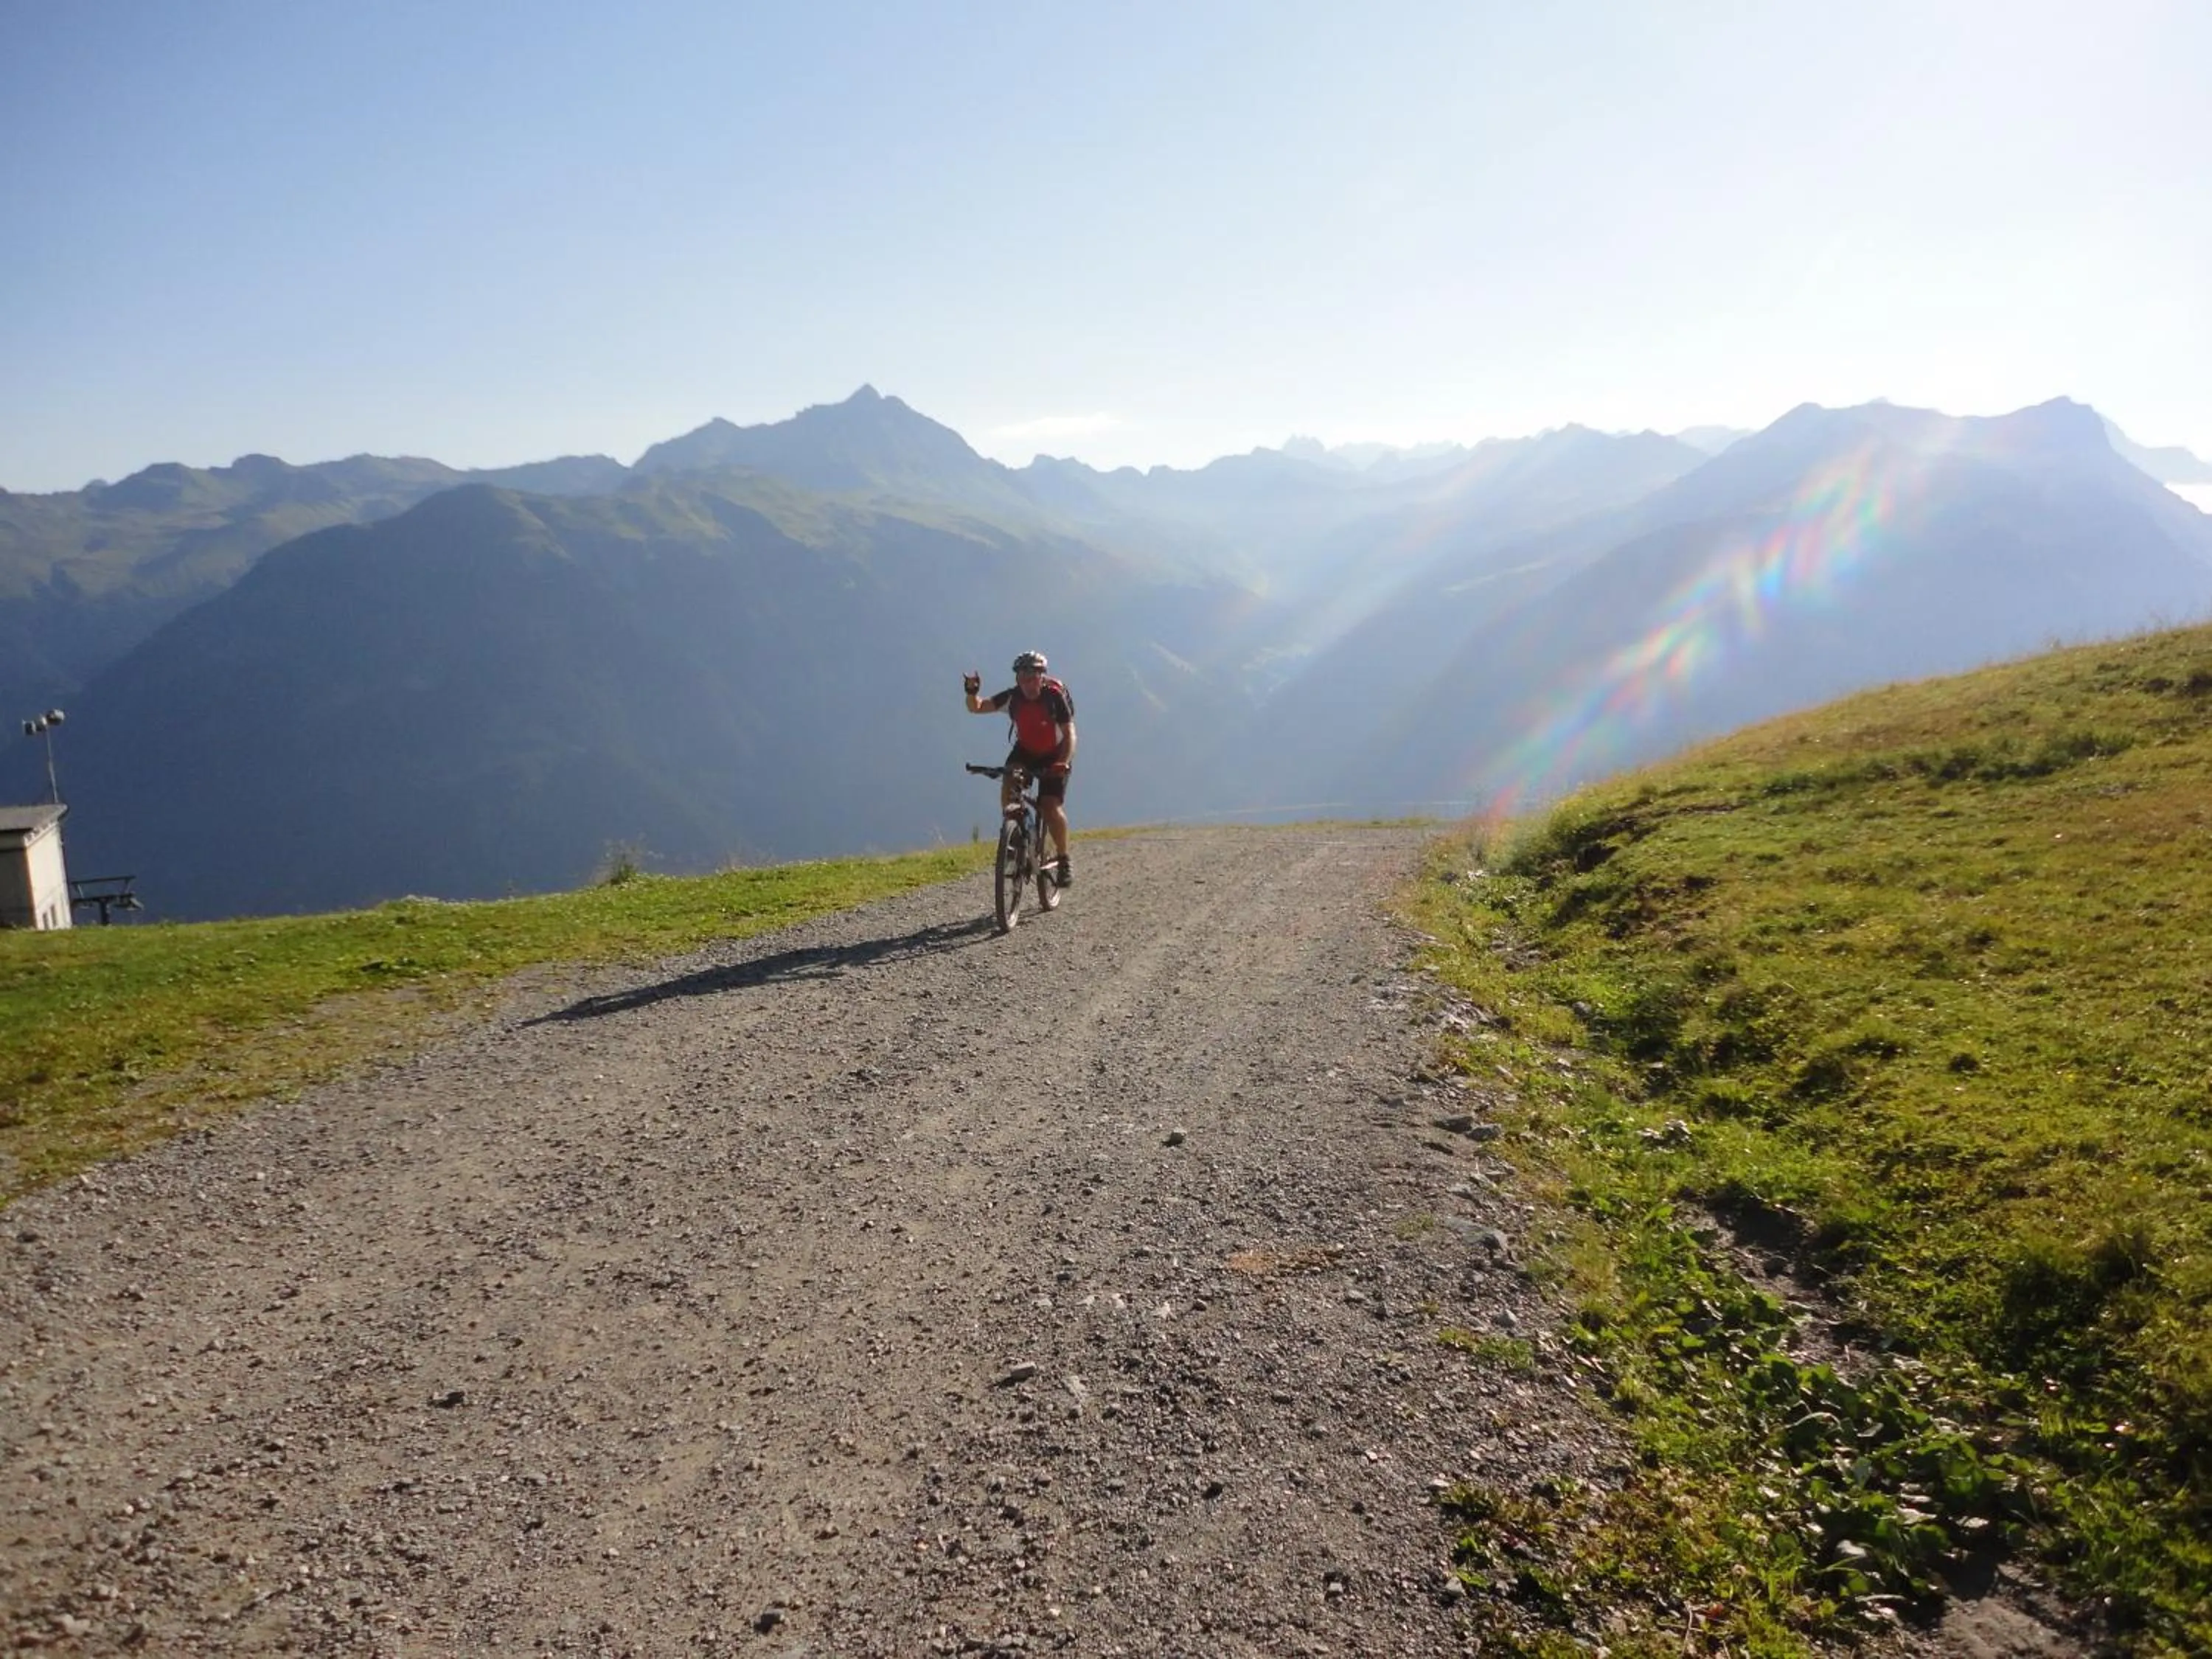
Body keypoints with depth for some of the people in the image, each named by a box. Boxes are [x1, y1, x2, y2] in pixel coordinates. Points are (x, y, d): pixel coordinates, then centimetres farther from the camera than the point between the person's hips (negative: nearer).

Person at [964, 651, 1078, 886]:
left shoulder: (1055, 695, -24)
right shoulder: (1013, 697, -17)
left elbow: (1069, 734, -27)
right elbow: (977, 707, -19)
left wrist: (1063, 763, -43)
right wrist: (972, 692, -41)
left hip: (1054, 756, -3)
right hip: (1025, 751, 3)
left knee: (1052, 808, -17)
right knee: (1008, 786, -25)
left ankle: (1063, 860, 2)